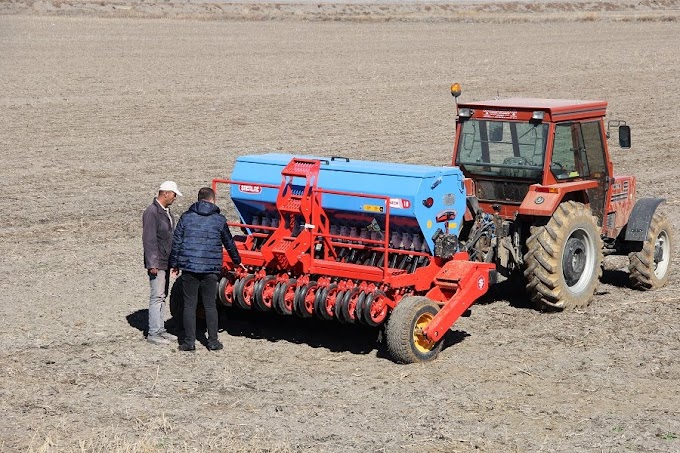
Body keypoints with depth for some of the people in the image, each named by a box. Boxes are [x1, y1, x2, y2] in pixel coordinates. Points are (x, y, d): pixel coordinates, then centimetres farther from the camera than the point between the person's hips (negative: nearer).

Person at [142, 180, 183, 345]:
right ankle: (153, 333, -4)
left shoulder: (166, 211, 13)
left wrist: (173, 260, 21)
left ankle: (160, 330, 21)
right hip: (157, 264, -10)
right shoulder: (152, 212, -16)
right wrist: (152, 264, -22)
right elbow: (149, 239, -20)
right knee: (157, 297, -7)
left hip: (166, 262, 10)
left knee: (162, 296, 14)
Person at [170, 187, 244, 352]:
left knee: (189, 305, 5)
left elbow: (176, 242, 3)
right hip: (210, 269, 0)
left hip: (188, 266, 0)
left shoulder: (186, 217, 4)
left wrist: (174, 264, 13)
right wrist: (237, 261, 31)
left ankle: (189, 342, 4)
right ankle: (213, 341, 11)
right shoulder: (219, 220, 4)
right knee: (210, 305, 9)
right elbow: (229, 243, 15)